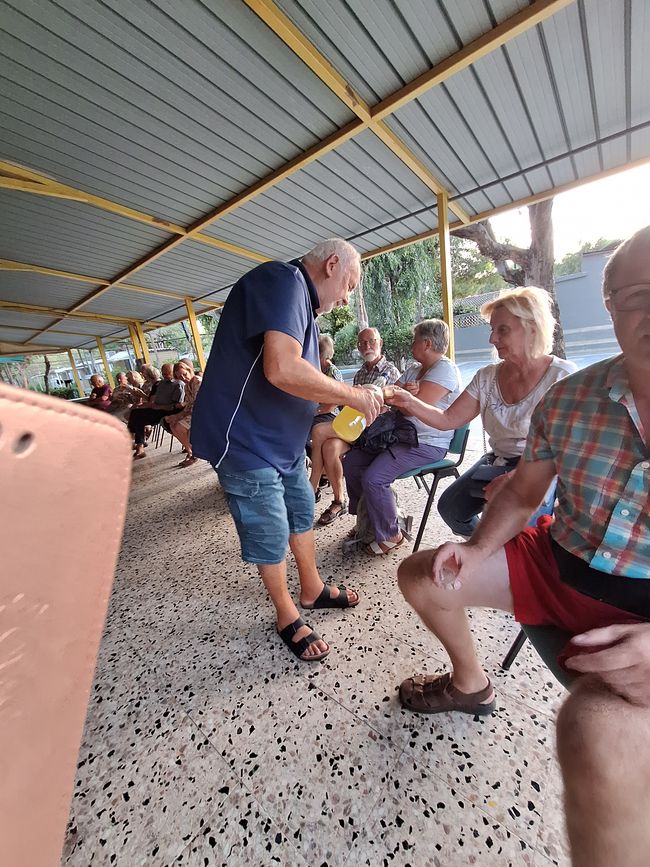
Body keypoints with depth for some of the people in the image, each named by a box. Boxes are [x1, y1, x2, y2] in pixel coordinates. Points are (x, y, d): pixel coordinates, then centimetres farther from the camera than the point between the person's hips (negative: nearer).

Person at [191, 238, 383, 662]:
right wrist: (352, 395, -20)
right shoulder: (282, 280, -16)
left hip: (283, 440, 10)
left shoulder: (300, 300, 16)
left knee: (303, 512, 19)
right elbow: (282, 370, -34)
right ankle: (287, 615, 31)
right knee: (272, 536, 6)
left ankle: (313, 590, 41)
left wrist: (353, 398, 4)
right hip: (246, 440, -10)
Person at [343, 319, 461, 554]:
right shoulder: (415, 368, 17)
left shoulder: (445, 370, -14)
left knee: (373, 477, -25)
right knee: (351, 462, 2)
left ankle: (390, 536, -1)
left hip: (427, 445, -10)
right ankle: (364, 519, 18)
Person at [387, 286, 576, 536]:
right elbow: (448, 419, -1)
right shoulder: (487, 377, 3)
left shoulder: (561, 375, -10)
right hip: (497, 463, 5)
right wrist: (410, 403, -17)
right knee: (450, 506, -11)